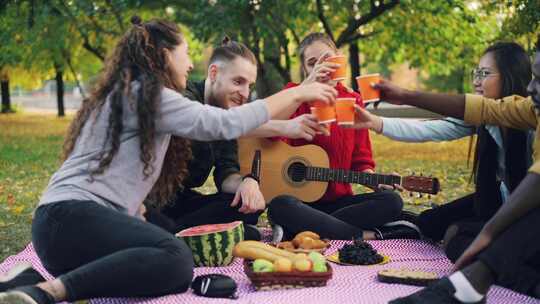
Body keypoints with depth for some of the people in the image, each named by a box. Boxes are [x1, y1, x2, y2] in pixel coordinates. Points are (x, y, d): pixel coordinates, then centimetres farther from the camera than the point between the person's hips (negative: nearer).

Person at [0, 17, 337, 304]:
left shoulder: (126, 93, 27)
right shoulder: (146, 92, -5)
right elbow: (225, 123, -11)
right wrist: (296, 94, -3)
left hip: (63, 219, 10)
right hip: (73, 216, -10)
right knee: (176, 261, -29)